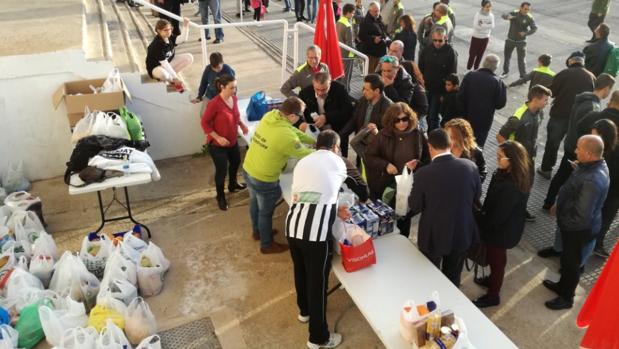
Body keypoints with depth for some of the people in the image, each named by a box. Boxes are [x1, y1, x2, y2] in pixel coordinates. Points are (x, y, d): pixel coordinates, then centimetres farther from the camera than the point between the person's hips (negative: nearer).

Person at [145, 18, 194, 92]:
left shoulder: (170, 37, -6)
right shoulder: (157, 45, -27)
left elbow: (183, 39, -22)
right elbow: (164, 64, -29)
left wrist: (185, 27, -36)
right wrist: (175, 78, -29)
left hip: (169, 62, 8)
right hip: (156, 67, -8)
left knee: (189, 58, -8)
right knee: (163, 74, -45)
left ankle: (171, 77, -2)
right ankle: (172, 80, -5)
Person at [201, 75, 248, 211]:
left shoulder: (234, 98, -6)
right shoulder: (214, 104, -28)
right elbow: (204, 123, -20)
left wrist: (242, 125, -3)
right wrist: (218, 137, -24)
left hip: (232, 140, 8)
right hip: (217, 144, -8)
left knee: (236, 162, 26)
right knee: (221, 170, 5)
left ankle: (233, 185, 54)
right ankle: (220, 197, 28)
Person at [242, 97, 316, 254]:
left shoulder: (270, 116, -7)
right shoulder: (286, 136, -31)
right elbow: (304, 154, -14)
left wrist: (315, 141, 11)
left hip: (248, 170, 8)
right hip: (263, 180, -8)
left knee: (255, 203, 29)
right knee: (266, 212, 15)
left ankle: (258, 231, 54)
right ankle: (267, 245, 38)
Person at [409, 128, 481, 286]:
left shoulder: (424, 173, -25)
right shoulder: (470, 166, -14)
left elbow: (415, 207, -12)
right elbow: (476, 197, 1)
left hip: (434, 236, -3)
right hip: (462, 234, 3)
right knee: (453, 278, 26)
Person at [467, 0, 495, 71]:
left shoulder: (491, 15, -3)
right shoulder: (478, 14, -15)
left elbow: (492, 26, -11)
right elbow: (476, 26, -23)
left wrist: (482, 25, -24)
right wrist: (487, 25, -18)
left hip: (485, 38, 4)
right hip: (476, 37, -4)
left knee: (480, 55, 13)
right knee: (472, 54, 2)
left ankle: (476, 69, 26)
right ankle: (468, 69, 15)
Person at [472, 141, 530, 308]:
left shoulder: (511, 186, -35)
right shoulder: (505, 173, -7)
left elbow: (499, 215, -27)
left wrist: (482, 224, -12)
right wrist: (483, 216, 3)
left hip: (501, 230, -8)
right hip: (502, 226, 8)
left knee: (496, 260, 13)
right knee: (493, 257, 29)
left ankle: (493, 295, 34)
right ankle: (492, 280, 54)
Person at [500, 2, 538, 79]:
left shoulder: (529, 18, -12)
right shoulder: (514, 13, -11)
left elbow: (534, 28, -18)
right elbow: (503, 16, -26)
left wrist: (525, 33, -36)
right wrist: (508, 17, -50)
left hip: (521, 41, -2)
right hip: (510, 40, 2)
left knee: (522, 59, -1)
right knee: (507, 56, 17)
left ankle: (523, 76, 9)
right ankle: (506, 72, 37)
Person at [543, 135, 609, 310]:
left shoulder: (592, 181, -37)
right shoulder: (595, 165, -6)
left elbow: (582, 217, -33)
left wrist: (563, 223, -17)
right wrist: (559, 205, 5)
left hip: (579, 229, -9)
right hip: (575, 225, 9)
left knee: (571, 262, 13)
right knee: (567, 257, 28)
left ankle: (566, 298, 36)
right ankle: (562, 285, 51)